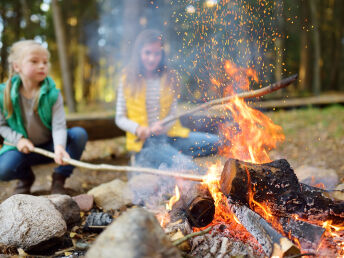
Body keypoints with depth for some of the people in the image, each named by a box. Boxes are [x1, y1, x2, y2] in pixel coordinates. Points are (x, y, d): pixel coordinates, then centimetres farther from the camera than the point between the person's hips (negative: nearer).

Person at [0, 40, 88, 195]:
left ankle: (59, 179, -3)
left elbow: (59, 126, -22)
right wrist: (18, 139, -17)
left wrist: (59, 147, -43)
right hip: (23, 148, -1)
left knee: (79, 134, -25)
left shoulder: (53, 94, -15)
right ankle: (26, 177, 11)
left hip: (49, 146, 1)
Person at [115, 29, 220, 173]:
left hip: (169, 135, 5)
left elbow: (173, 115, 8)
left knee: (214, 142, -15)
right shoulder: (128, 80, 2)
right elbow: (120, 118, 4)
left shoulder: (168, 78, 9)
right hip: (145, 141, -5)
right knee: (188, 167, -28)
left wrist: (163, 126, -15)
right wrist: (137, 128, -17)